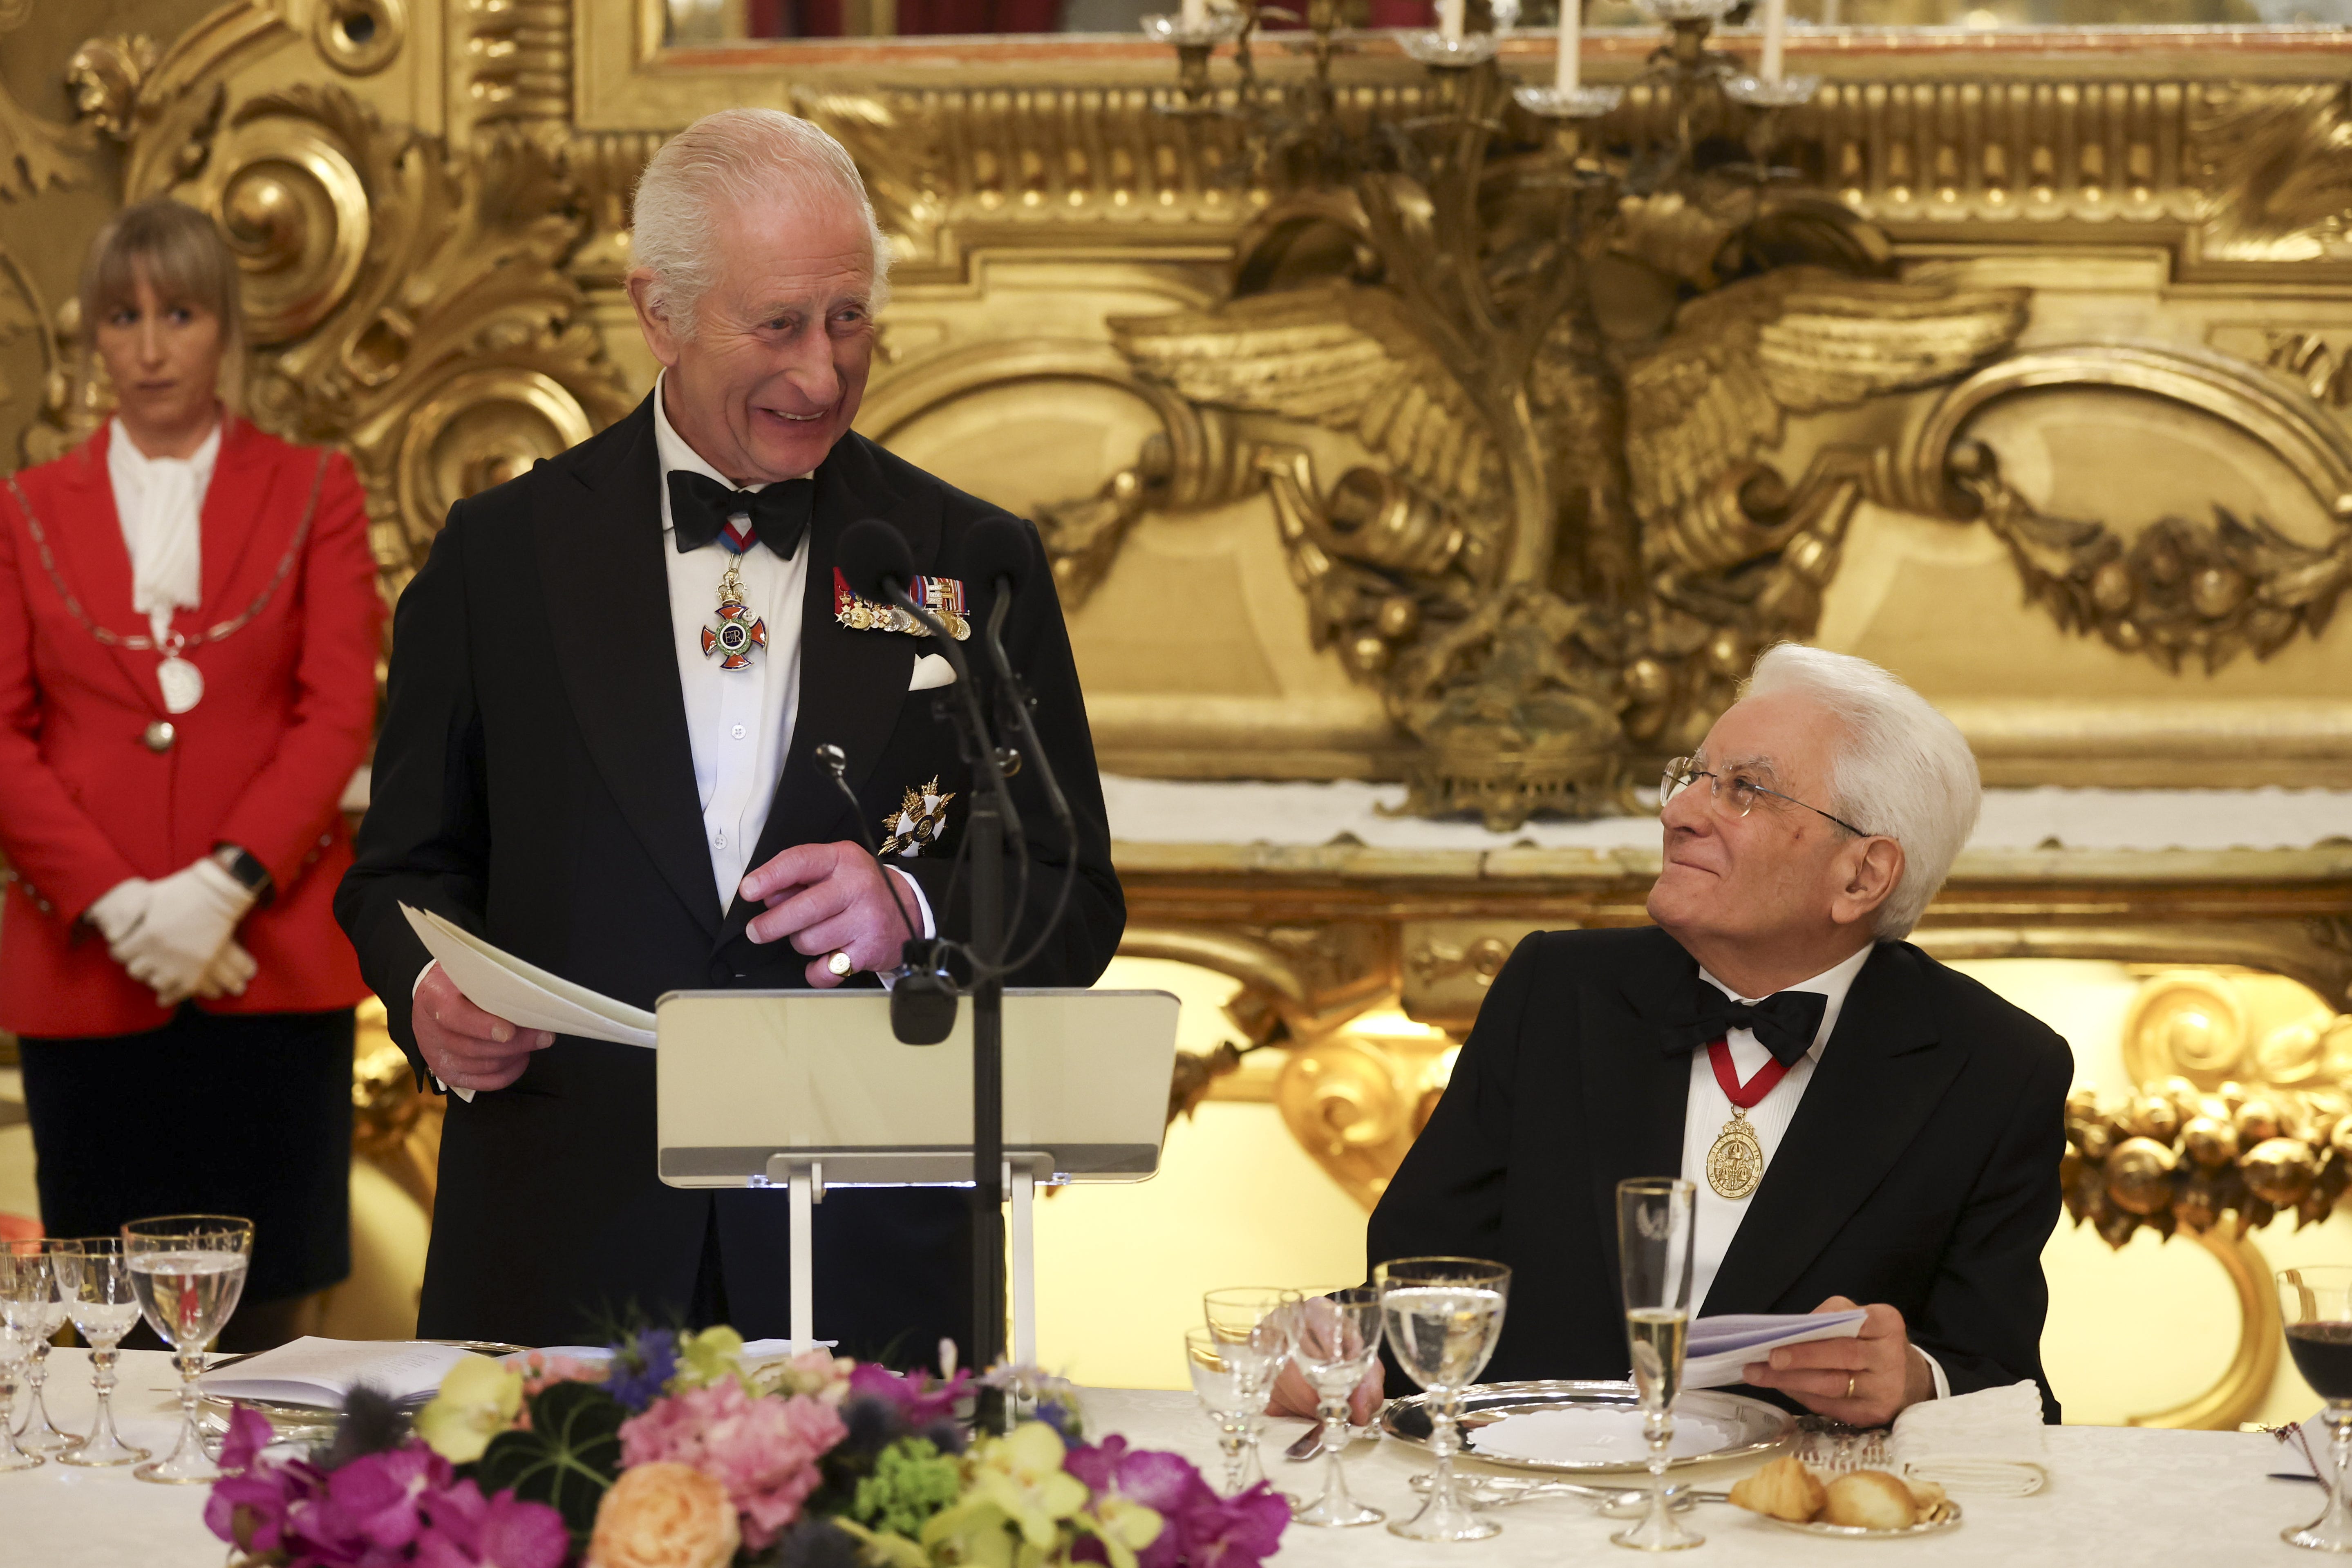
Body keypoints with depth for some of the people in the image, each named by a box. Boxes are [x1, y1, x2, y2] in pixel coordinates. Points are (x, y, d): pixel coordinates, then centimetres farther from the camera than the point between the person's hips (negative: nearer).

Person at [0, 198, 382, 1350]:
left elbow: (339, 713, 1)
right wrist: (117, 906, -8)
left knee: (270, 1322, -3)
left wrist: (225, 886, -12)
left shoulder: (312, 496, 10)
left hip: (271, 959, -1)